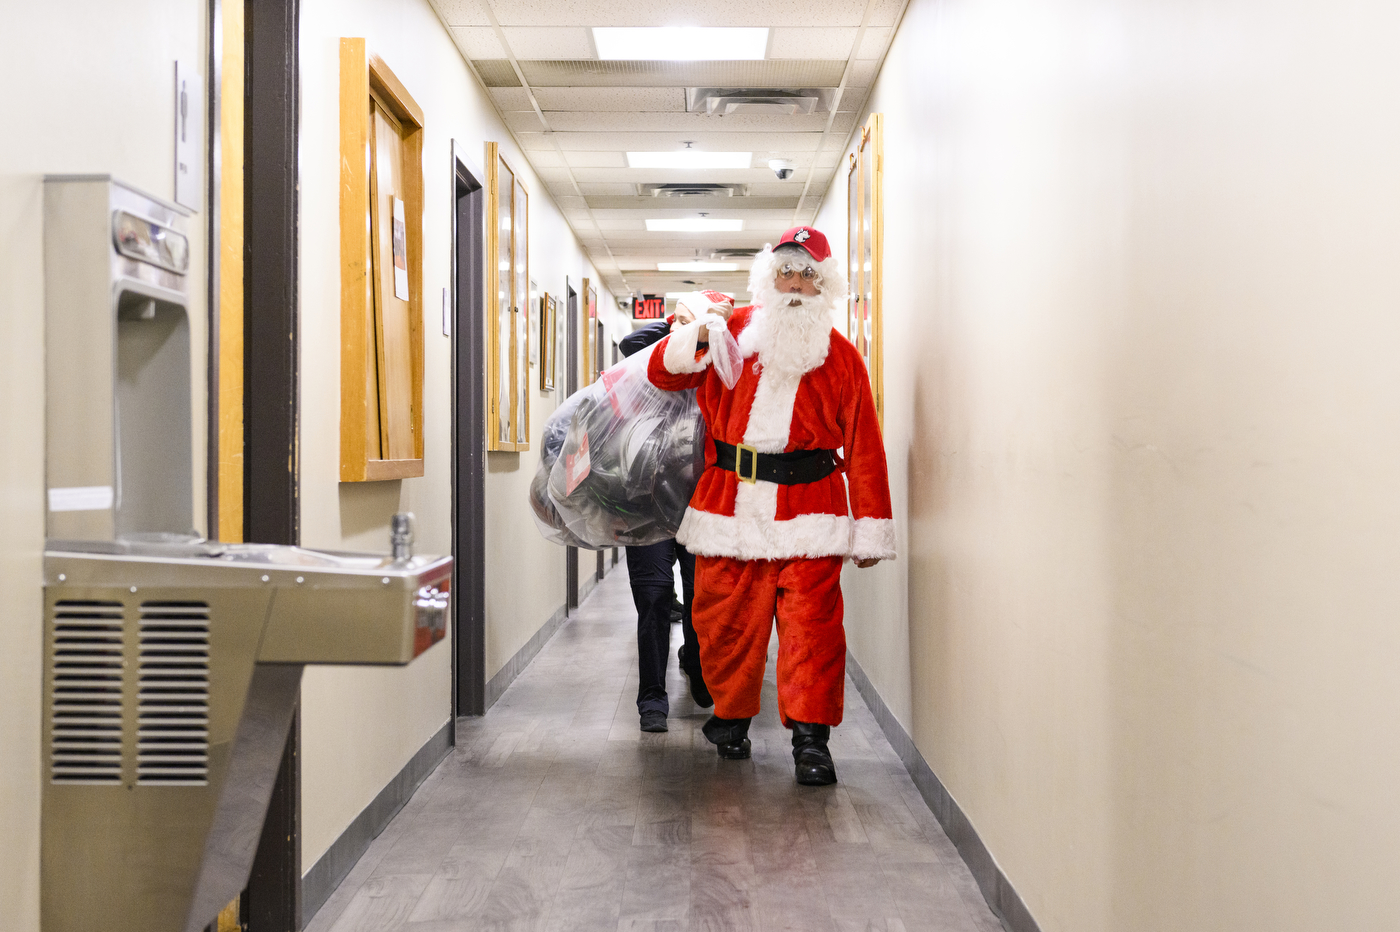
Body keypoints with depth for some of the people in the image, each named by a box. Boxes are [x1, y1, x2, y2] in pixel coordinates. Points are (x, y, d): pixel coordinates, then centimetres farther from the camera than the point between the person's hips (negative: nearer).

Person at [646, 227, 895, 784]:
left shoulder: (841, 357, 9)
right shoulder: (734, 330, 11)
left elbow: (863, 446, 7)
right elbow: (662, 373, 14)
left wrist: (871, 529, 2)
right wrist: (696, 340, -9)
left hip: (808, 510, -1)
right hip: (730, 502, 2)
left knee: (811, 622, -9)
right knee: (725, 619, 7)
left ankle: (810, 738, -2)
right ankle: (731, 717, 27)